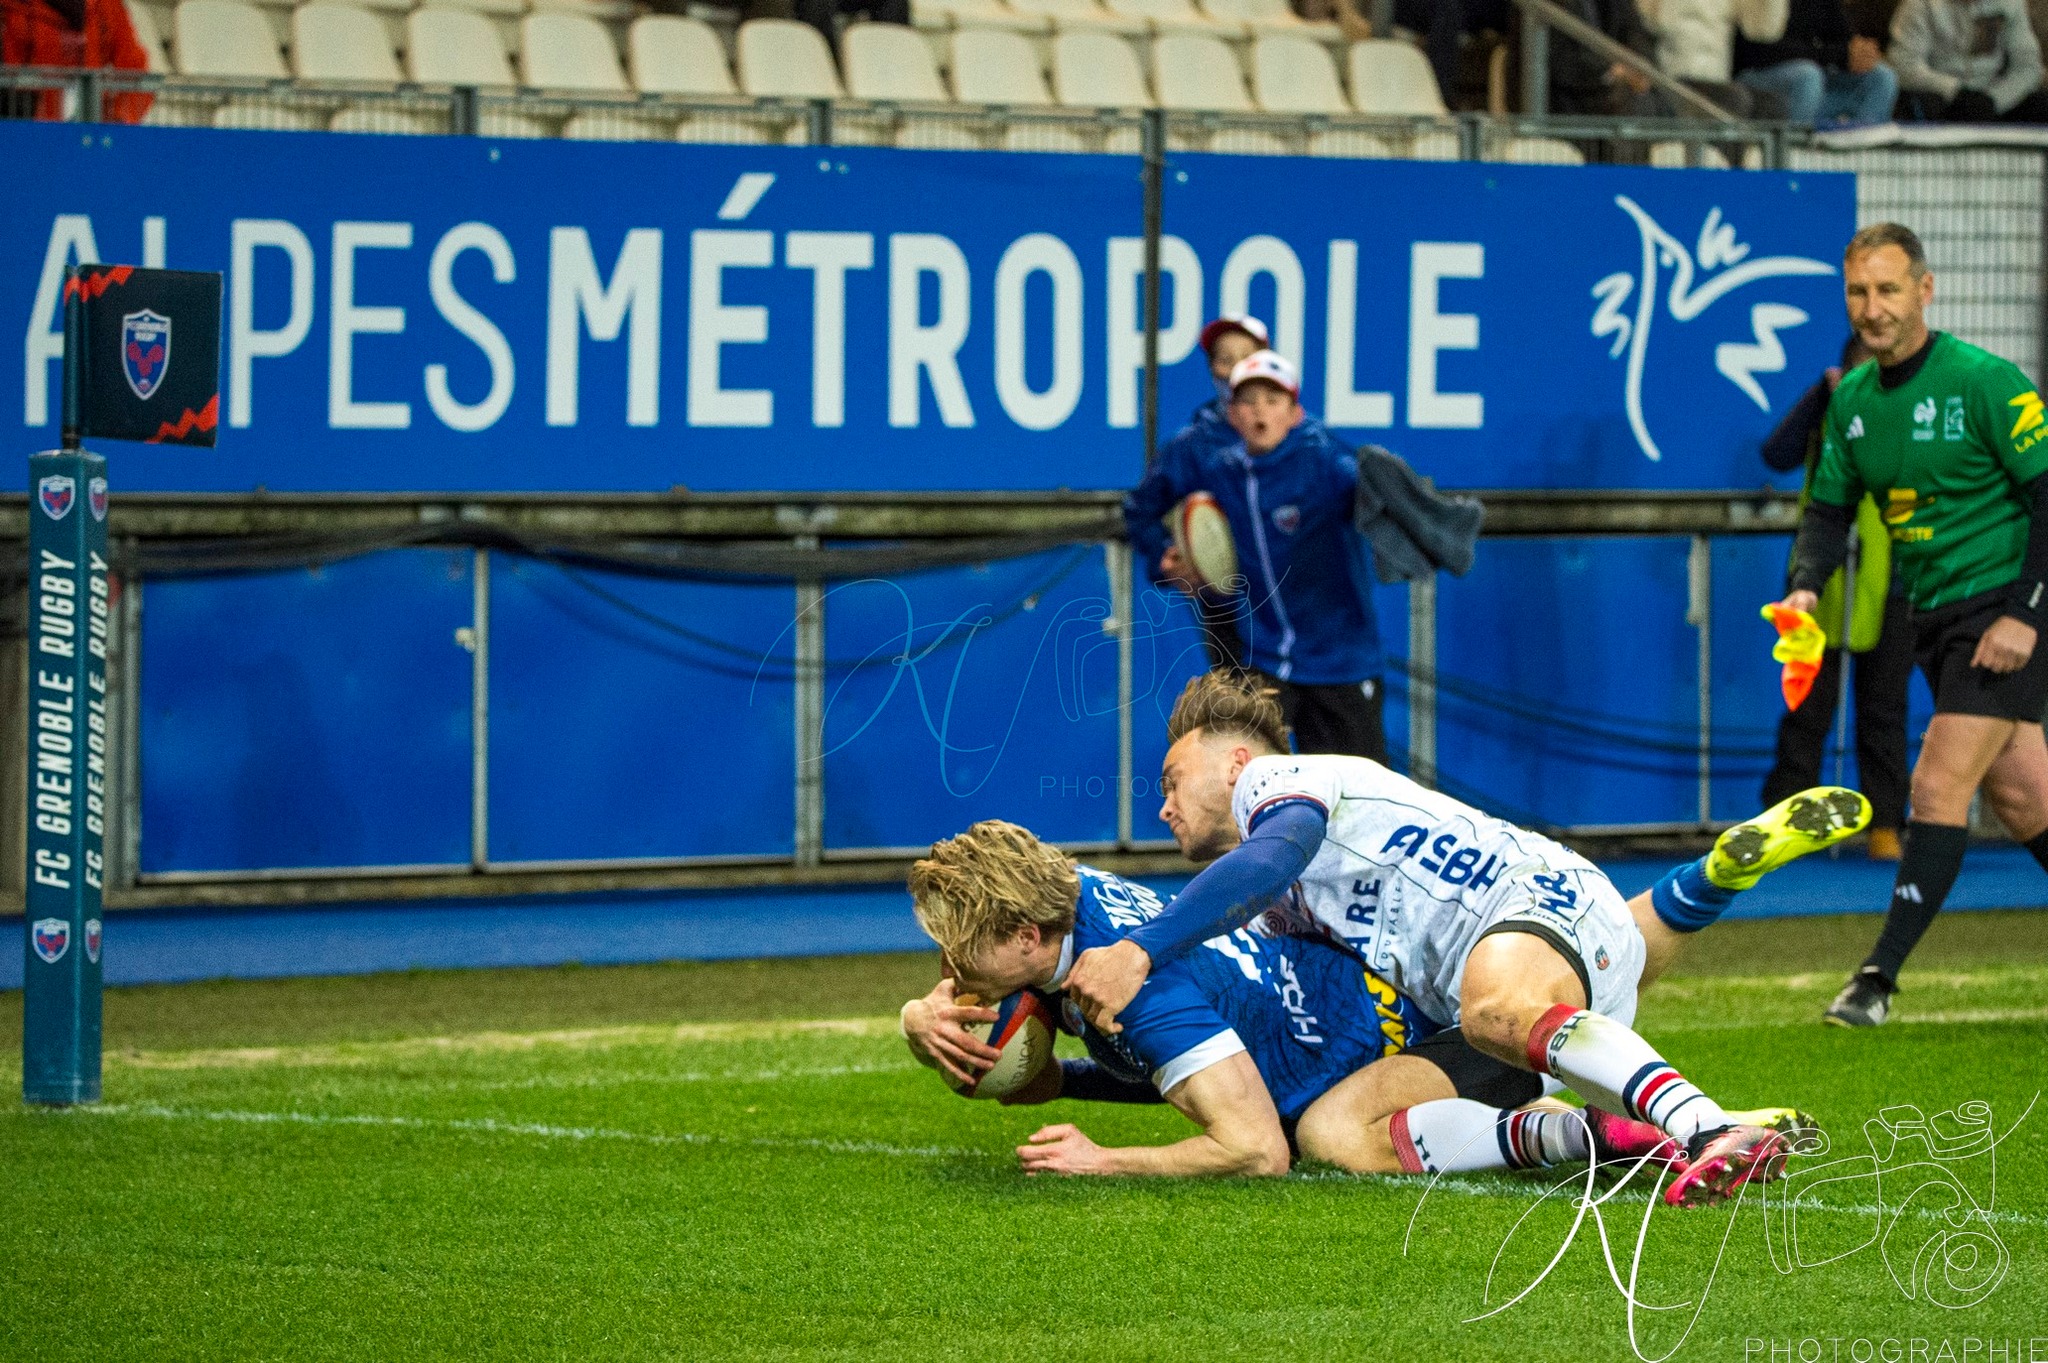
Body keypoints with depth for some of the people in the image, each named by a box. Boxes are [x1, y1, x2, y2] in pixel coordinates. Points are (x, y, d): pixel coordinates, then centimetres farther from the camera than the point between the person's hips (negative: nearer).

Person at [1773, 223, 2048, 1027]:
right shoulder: (1851, 400, 5)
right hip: (1933, 619, 7)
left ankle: (1881, 976, -13)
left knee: (1939, 786, -14)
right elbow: (1830, 508, 13)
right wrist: (1805, 586, -7)